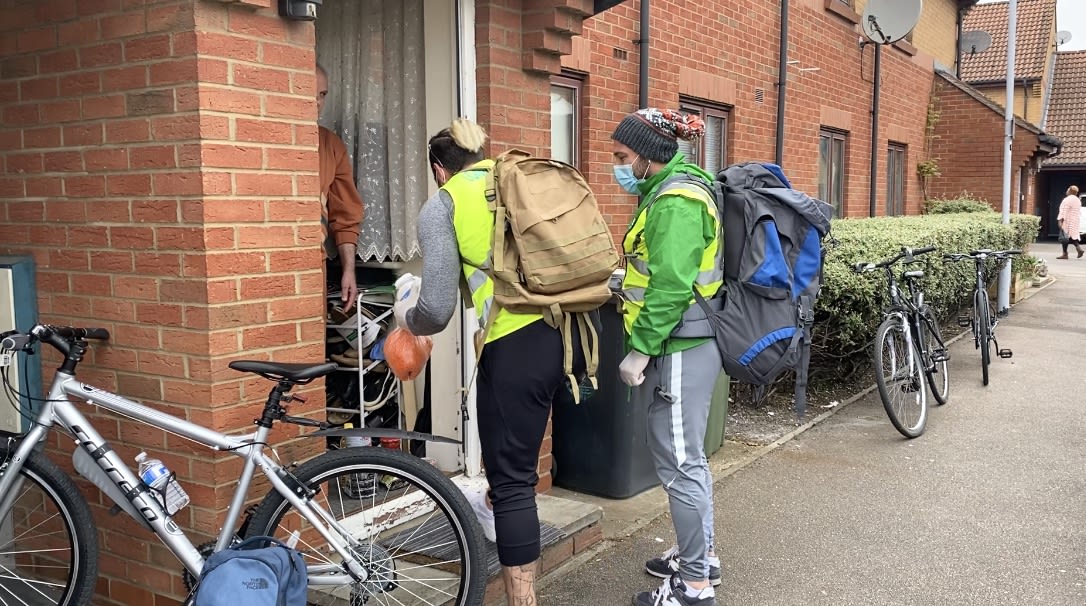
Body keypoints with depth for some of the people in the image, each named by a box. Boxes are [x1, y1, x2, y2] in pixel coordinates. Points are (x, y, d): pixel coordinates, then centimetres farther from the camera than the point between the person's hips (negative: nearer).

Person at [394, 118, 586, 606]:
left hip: (517, 342, -7)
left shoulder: (441, 205, 4)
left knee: (511, 482, 6)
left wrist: (408, 318, 18)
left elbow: (437, 308, -4)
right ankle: (496, 506, 52)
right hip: (577, 329, 7)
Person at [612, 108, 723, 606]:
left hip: (680, 349, -11)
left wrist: (640, 350, -21)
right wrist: (623, 280, 16)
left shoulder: (675, 201, -17)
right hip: (685, 346, 11)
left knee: (679, 464, -3)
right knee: (687, 457, 19)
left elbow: (671, 286, -23)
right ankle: (701, 554, 33)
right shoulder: (667, 192, 15)